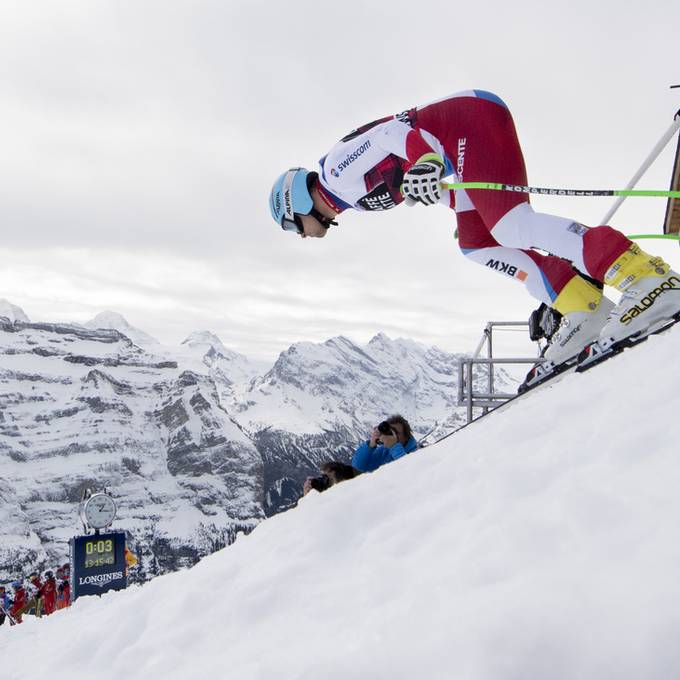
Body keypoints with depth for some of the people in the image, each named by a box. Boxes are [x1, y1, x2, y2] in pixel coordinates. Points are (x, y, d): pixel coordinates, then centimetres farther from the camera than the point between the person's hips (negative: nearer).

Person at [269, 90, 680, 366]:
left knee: (510, 227, -24)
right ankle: (584, 308, -3)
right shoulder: (356, 193, 23)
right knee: (476, 245, 5)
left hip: (471, 114, -10)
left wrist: (423, 163, -36)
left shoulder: (335, 172, -5)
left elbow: (395, 131, -19)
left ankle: (647, 276, -35)